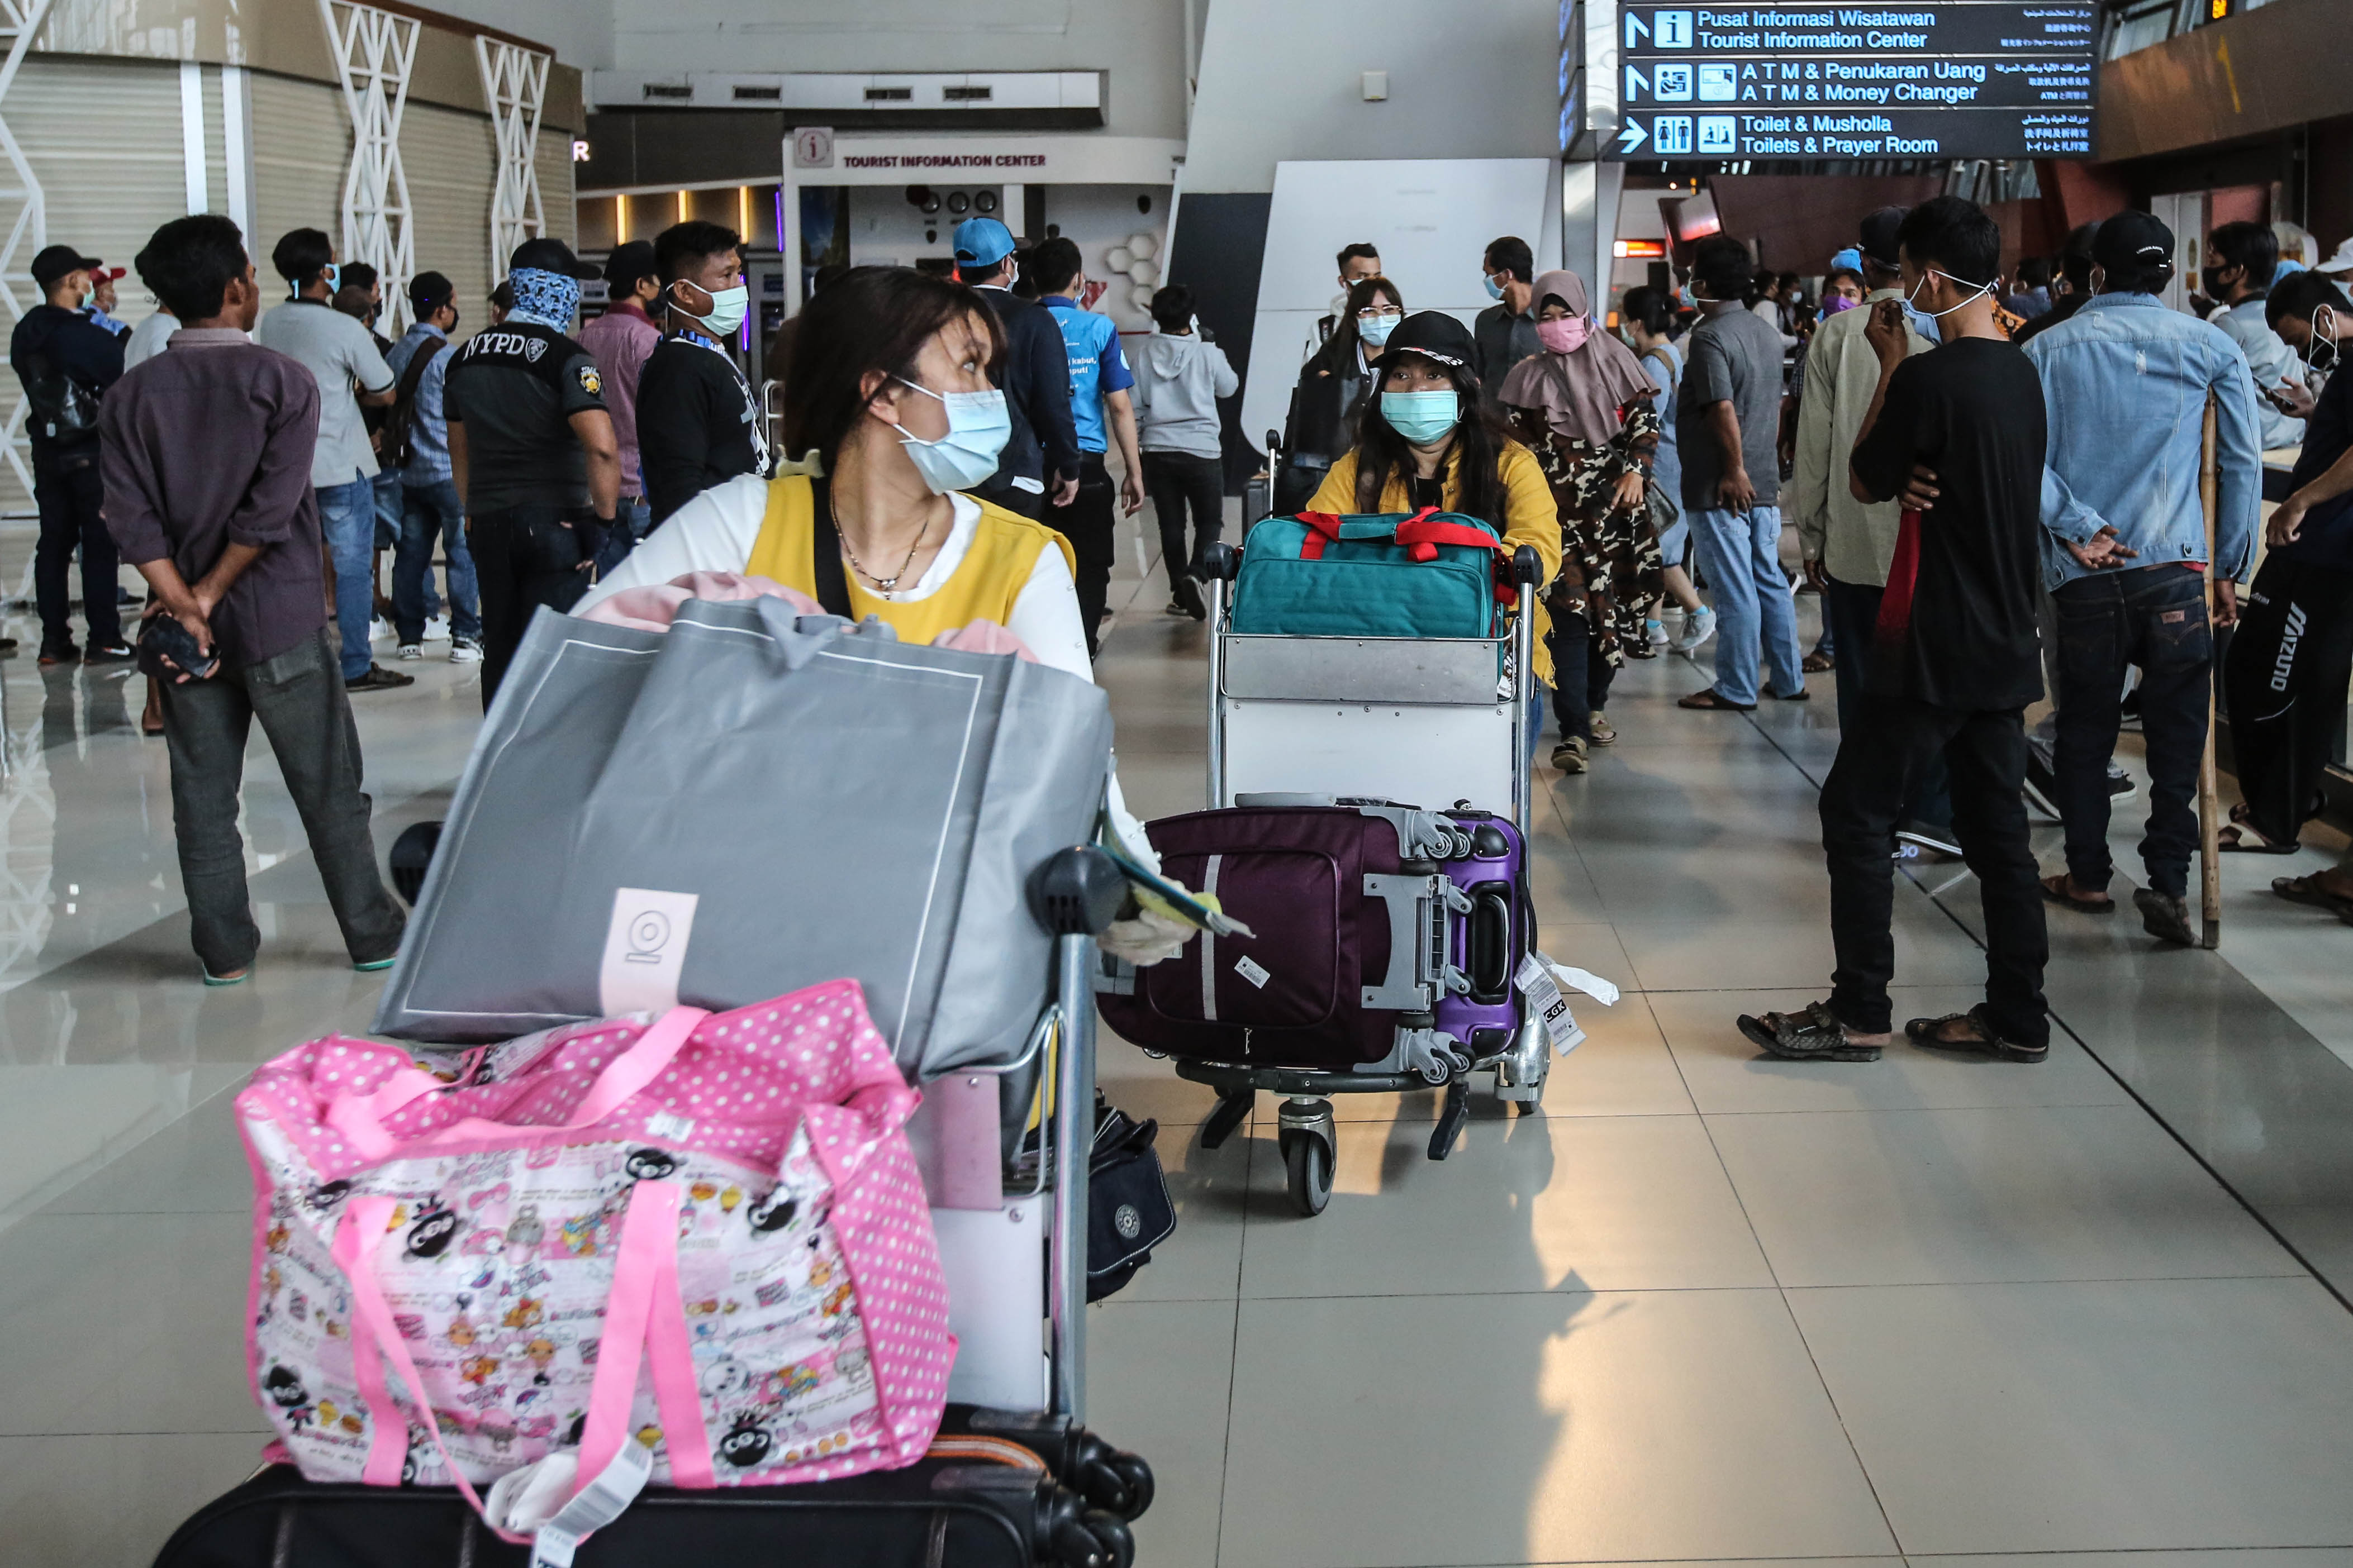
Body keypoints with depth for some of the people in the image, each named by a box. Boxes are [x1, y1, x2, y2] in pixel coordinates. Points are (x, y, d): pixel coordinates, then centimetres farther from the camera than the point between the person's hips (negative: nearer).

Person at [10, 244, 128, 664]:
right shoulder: (91, 335, -17)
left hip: (47, 452, 6)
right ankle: (103, 639, -1)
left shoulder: (25, 335, 3)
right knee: (100, 544, -1)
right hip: (92, 452, -6)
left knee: (54, 543, 10)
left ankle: (54, 639, 10)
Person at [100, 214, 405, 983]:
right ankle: (372, 935, 14)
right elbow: (272, 509, -16)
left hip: (187, 627, 3)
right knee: (329, 789, 7)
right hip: (281, 620, -3)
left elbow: (132, 516, -8)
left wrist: (184, 605, -12)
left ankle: (225, 950, 14)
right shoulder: (285, 382, -8)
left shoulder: (132, 395, 2)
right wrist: (210, 594, -9)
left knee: (203, 796, 9)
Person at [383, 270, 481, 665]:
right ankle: (465, 637, -4)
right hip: (449, 470, -7)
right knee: (463, 554, -3)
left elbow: (389, 409, 15)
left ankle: (408, 636, 13)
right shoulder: (446, 357, -13)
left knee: (411, 552, 9)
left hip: (408, 470, 7)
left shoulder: (394, 354, 9)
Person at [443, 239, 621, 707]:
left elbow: (460, 452, 17)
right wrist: (604, 518, -15)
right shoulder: (565, 358, -12)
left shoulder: (465, 359, 9)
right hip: (556, 523, -6)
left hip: (489, 526, 6)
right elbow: (602, 447, -25)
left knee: (499, 650, 13)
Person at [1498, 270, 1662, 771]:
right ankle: (1573, 730, -16)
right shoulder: (1528, 377, 6)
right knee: (1569, 615, -12)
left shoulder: (1615, 360, 6)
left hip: (1613, 506, 2)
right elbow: (1517, 447, 8)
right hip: (1559, 512, -2)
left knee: (1613, 606, 5)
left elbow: (1644, 419, 7)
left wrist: (1636, 470, -7)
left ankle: (1594, 705, 25)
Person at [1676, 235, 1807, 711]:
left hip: (1722, 487, -8)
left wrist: (1734, 470, -22)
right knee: (1770, 581, 14)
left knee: (1734, 591, -3)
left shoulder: (1708, 338, -15)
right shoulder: (1765, 331, 12)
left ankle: (1736, 689, 3)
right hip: (1764, 481, 8)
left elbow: (1723, 409, -24)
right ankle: (1788, 680, 19)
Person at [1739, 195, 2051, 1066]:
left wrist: (1890, 362, 0)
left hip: (1932, 648, -8)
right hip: (2006, 642, 8)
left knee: (1857, 812, 1)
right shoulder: (2022, 374, 9)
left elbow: (1864, 480, -4)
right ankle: (2016, 1017, 16)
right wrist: (1916, 480, -5)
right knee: (1996, 823, 12)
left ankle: (1858, 1014, 3)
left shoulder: (1927, 376, -18)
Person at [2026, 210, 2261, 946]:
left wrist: (2081, 527, -6)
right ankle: (2168, 884, -4)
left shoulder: (2049, 349, 5)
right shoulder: (2210, 347, 4)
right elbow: (2243, 463, 5)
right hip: (2178, 572, -1)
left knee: (2084, 732, 12)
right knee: (2177, 734, 3)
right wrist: (2229, 568, 10)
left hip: (2084, 576, 1)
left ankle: (2088, 877, 21)